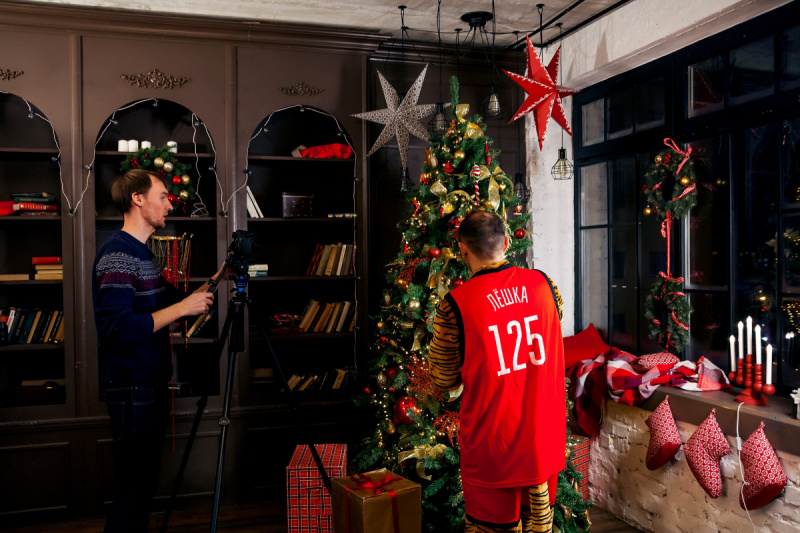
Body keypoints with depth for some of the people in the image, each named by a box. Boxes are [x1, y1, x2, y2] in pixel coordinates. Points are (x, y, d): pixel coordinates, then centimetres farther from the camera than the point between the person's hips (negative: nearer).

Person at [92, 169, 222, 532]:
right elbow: (117, 328, -25)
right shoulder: (117, 256, -17)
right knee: (132, 492, -2)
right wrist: (181, 307, -22)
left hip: (151, 384, 10)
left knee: (144, 485, 17)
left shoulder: (142, 252, 14)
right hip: (132, 389, -10)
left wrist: (216, 280, 11)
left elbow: (164, 303, 20)